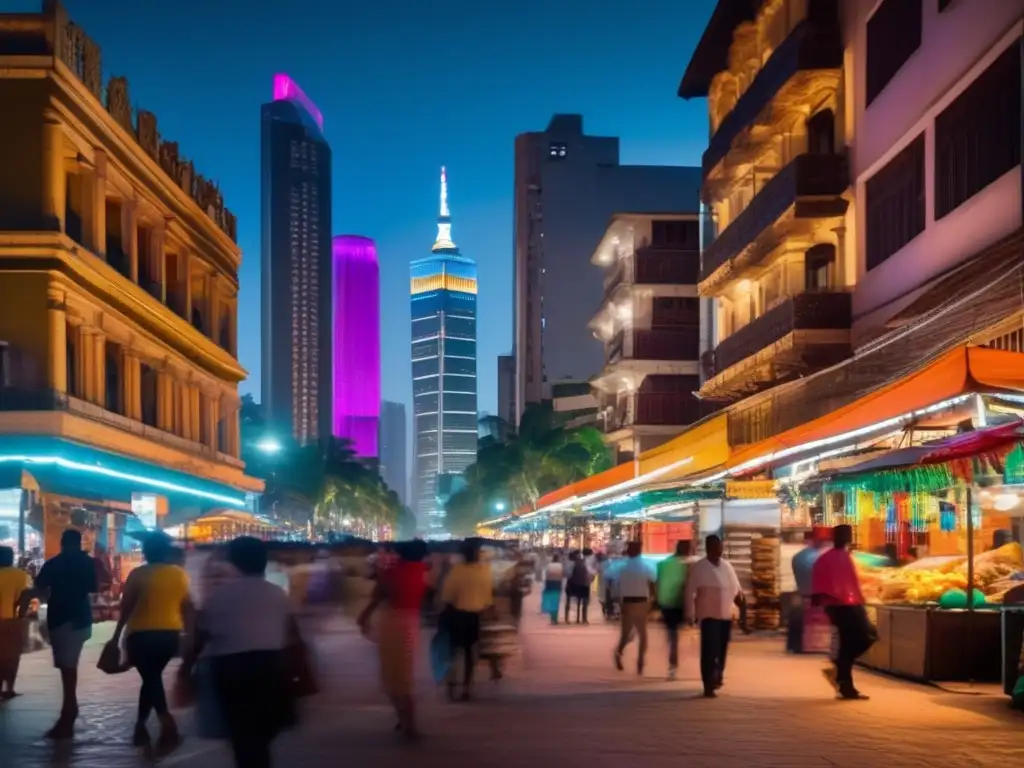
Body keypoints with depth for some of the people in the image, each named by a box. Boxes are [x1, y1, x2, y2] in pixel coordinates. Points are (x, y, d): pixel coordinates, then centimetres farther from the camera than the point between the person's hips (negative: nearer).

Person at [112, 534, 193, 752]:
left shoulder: (138, 574, -7)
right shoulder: (180, 574, 4)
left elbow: (126, 607, -5)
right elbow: (188, 607, 8)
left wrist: (117, 635, 4)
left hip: (142, 634, -4)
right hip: (170, 634, 4)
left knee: (150, 678, 1)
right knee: (152, 677, 18)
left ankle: (167, 721, -20)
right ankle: (140, 725, 24)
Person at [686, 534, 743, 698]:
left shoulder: (727, 565, 9)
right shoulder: (699, 568, -9)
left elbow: (735, 586, 18)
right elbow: (690, 592, -11)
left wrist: (739, 596, -4)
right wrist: (691, 615, -14)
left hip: (726, 616, 6)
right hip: (708, 615, -6)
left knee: (722, 650, 13)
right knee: (710, 651, -11)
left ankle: (717, 677, 32)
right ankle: (708, 686, -10)